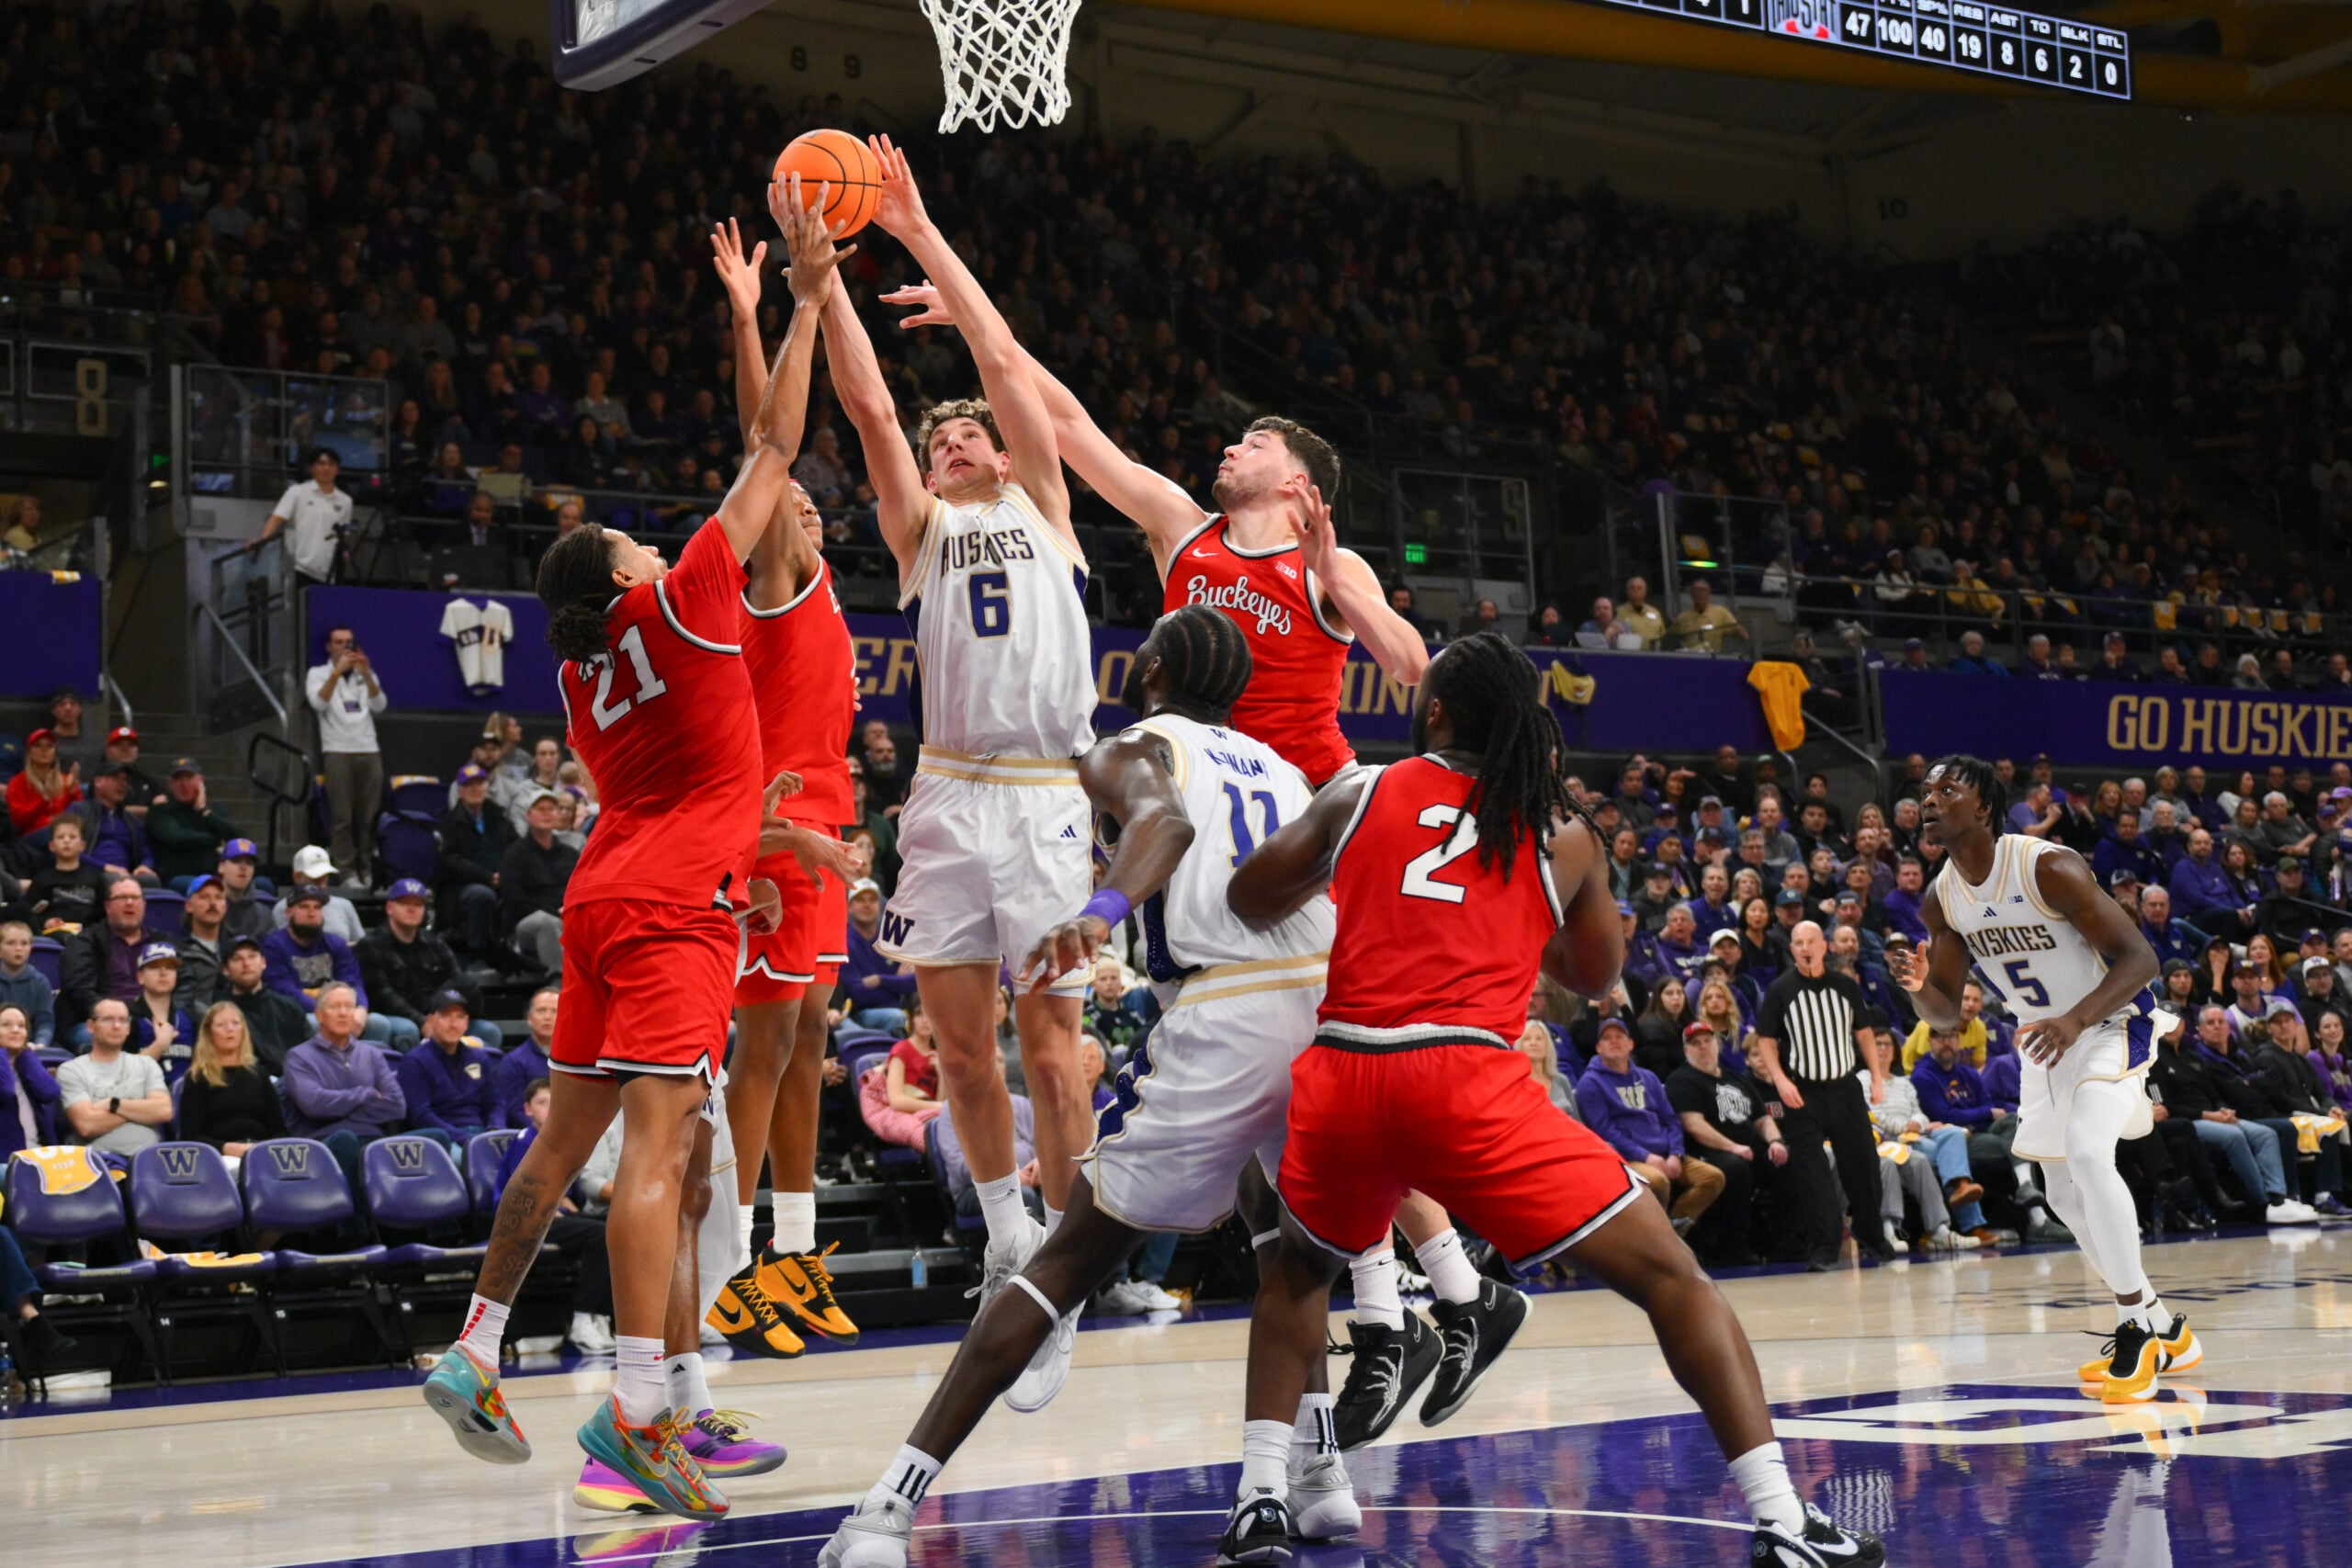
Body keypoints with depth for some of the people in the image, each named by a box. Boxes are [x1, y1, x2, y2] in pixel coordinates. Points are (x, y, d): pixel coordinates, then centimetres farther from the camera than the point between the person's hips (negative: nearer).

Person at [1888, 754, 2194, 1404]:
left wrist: (2076, 1020, -41)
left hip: (2112, 1022, -8)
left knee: (2087, 1152, -30)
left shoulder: (2049, 868, -26)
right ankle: (2163, 1329, 28)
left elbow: (2139, 957, -27)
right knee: (2065, 1196, 11)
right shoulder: (1942, 900, -5)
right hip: (2043, 1037, 8)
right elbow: (1945, 1014, 3)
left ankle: (2136, 1331, -19)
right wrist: (1918, 986, -21)